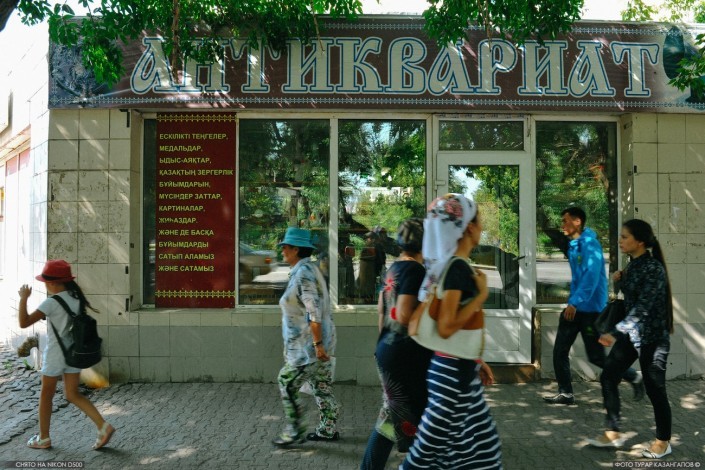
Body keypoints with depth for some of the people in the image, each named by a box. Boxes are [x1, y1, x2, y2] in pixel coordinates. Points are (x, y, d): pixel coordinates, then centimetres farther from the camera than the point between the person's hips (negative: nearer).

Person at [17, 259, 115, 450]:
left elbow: (24, 322, -21)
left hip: (55, 354, -6)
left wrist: (23, 298, -12)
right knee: (73, 394, 13)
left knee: (46, 395, 14)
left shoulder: (51, 302, -18)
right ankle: (103, 426, 1)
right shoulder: (76, 298, 2)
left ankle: (43, 438, 26)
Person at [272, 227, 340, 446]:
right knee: (321, 387, 15)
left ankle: (295, 432, 11)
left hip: (309, 346, -10)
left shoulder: (303, 273, -18)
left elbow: (314, 311, -24)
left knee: (287, 384, 1)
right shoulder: (307, 269, 13)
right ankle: (328, 429, 25)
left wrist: (317, 344, -24)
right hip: (317, 342, 10)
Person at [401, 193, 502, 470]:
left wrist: (476, 361, 21)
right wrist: (482, 294, -16)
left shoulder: (448, 264, 9)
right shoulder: (457, 267, -19)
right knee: (431, 444, 3)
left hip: (458, 367, 10)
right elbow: (447, 327, -26)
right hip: (453, 371, -10)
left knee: (478, 442, 18)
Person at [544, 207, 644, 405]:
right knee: (559, 351, 4)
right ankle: (565, 393, 14)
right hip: (574, 307, 8)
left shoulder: (590, 244, -15)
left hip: (591, 309, -8)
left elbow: (591, 276, -25)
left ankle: (635, 378, 24)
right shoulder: (573, 245, 12)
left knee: (596, 356, 1)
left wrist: (575, 302, -27)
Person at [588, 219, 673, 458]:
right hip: (631, 332, 8)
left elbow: (643, 307, -28)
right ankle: (613, 433, 16)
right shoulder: (633, 264, 5)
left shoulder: (654, 268, -21)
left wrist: (616, 332, -35)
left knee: (654, 388, 4)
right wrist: (621, 280, 1)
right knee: (608, 376, 5)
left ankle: (663, 442, 24)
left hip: (652, 336, -8)